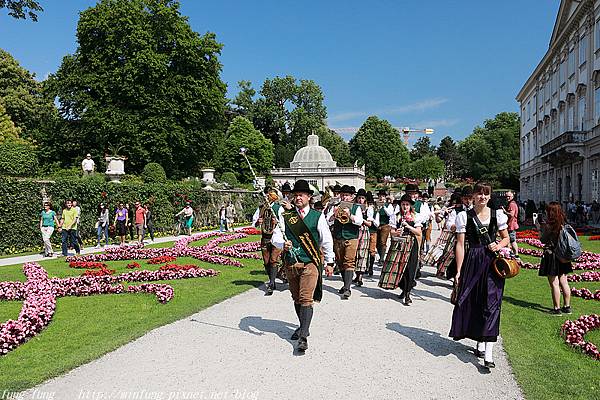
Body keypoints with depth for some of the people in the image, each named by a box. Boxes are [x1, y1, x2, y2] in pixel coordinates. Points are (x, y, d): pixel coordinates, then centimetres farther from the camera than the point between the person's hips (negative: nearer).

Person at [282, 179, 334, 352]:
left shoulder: (317, 216, -1)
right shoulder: (286, 216, 5)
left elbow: (327, 240, 4)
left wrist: (329, 262, 6)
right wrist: (283, 244, -17)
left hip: (310, 263, -4)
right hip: (291, 263, 4)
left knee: (306, 299, -12)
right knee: (296, 298, 16)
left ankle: (303, 337, -11)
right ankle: (303, 327, 34)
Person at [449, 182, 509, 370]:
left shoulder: (497, 214, 7)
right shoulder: (465, 216, 2)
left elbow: (506, 238, 18)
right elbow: (460, 245, 0)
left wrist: (498, 245, -6)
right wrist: (459, 271, -4)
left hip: (493, 262, 0)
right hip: (473, 263, 0)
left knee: (491, 304, -7)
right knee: (473, 303, 6)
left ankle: (488, 354, -7)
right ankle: (480, 344, 26)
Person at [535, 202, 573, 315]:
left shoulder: (549, 225, -17)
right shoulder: (563, 223, 3)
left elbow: (543, 240, -11)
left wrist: (540, 228, -2)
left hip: (551, 255, -7)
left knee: (554, 283, 0)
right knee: (564, 282, 14)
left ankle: (557, 309, 6)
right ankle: (567, 307, 22)